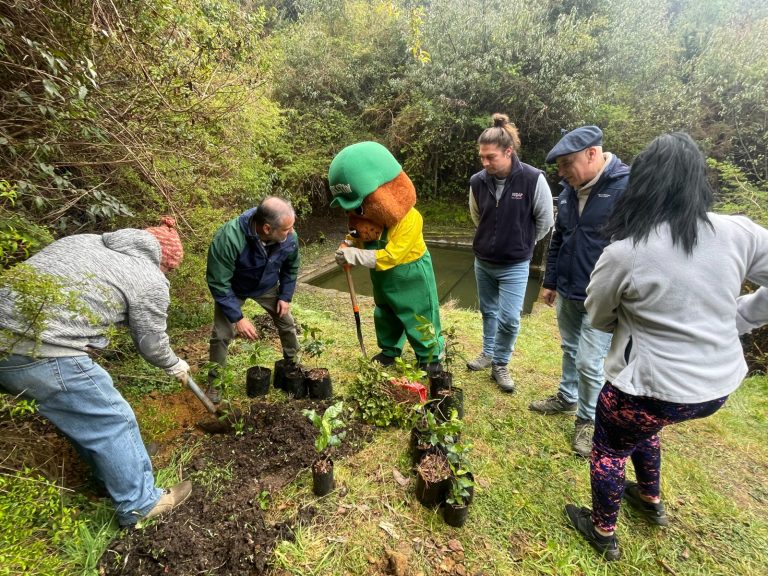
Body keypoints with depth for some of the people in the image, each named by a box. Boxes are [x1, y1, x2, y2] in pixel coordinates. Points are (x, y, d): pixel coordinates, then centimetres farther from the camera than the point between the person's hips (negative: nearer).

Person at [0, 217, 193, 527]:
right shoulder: (150, 281, -2)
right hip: (43, 356, -9)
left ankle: (110, 477, 44)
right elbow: (151, 344, 7)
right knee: (112, 421, 9)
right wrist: (176, 366, 27)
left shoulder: (83, 239, 18)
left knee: (82, 414, 25)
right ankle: (139, 503, 26)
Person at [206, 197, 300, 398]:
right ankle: (215, 382, 18)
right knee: (222, 335, -7)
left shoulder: (290, 238, -29)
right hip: (232, 289, -3)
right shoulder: (229, 238, -43)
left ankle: (293, 363, 37)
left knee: (287, 323, 9)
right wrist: (238, 317, -31)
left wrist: (285, 296, -7)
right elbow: (218, 283, -33)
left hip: (267, 287, 4)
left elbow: (291, 268, -5)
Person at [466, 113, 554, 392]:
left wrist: (523, 243, 6)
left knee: (509, 318, -3)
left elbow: (545, 220, -5)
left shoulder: (533, 180, -19)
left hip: (515, 266, -3)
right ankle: (488, 354, 38)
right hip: (483, 262, 4)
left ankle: (501, 364, 20)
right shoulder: (477, 181, -8)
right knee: (488, 312, 17)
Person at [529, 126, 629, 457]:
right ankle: (567, 398, 42)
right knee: (569, 349, 21)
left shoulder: (628, 188, -17)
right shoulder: (570, 190, 5)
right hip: (567, 292, 6)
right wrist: (550, 281, 17)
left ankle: (588, 420, 26)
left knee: (590, 363, 3)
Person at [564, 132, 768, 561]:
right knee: (641, 426, 34)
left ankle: (604, 533, 41)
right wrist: (733, 321, 6)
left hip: (656, 387, -6)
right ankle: (651, 501, 54)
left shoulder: (623, 253, -22)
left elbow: (599, 319, -6)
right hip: (722, 383, 6)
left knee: (609, 449, 21)